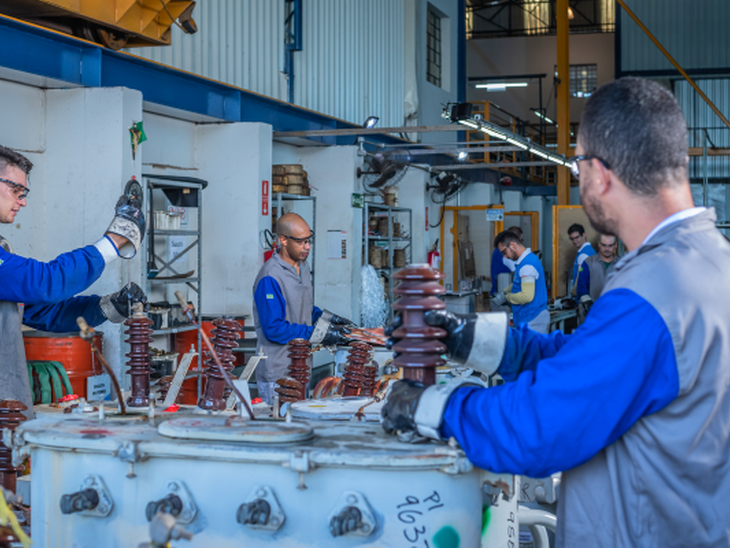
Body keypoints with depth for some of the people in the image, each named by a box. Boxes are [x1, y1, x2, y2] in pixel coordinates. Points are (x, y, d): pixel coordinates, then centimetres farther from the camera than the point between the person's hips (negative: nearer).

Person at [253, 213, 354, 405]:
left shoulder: (302, 266, 7)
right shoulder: (270, 278, -21)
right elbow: (274, 329, -23)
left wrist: (329, 319, 3)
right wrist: (320, 334, -21)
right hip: (277, 374, -8)